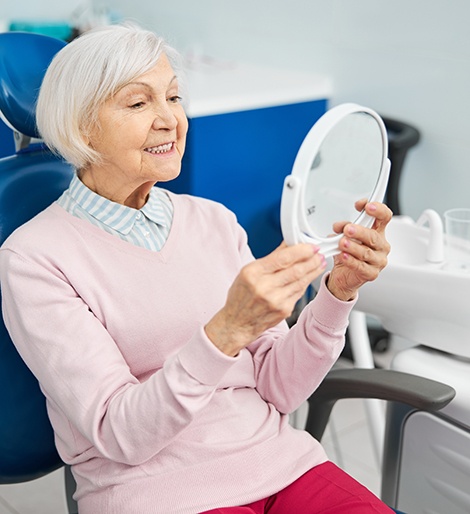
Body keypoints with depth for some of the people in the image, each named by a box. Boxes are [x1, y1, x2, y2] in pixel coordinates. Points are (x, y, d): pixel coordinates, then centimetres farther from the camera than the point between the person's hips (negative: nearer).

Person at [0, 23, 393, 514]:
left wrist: (338, 291, -12)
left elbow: (279, 389, 3)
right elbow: (120, 436, -14)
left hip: (279, 463, 4)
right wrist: (227, 330, -28)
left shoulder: (215, 221, 6)